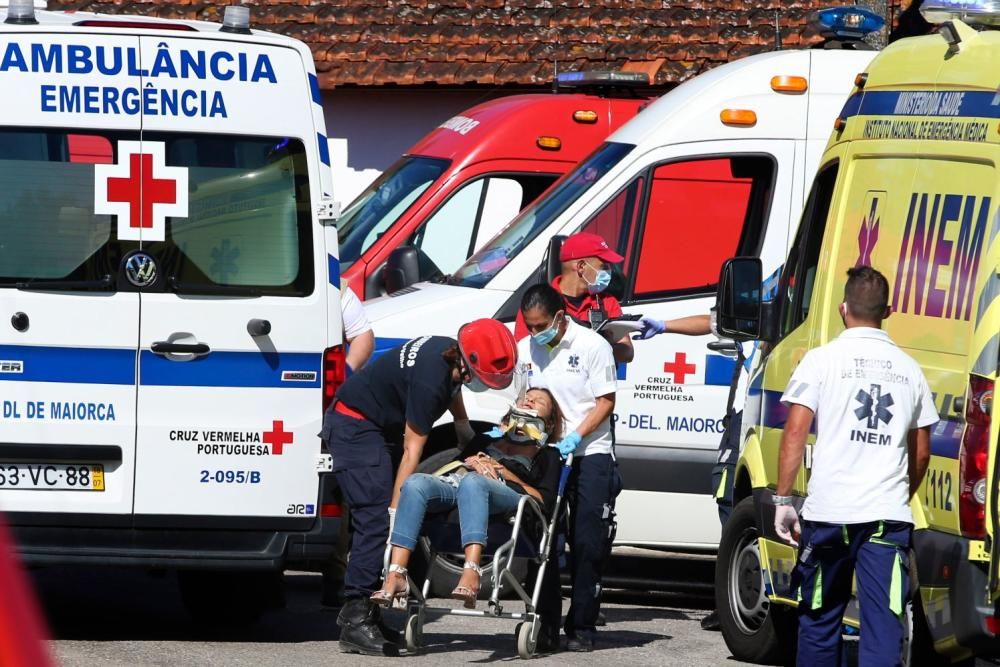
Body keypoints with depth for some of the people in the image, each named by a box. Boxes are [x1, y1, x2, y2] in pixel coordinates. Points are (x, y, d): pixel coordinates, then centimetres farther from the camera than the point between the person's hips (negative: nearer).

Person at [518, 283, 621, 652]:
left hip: (589, 455, -4)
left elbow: (605, 402, -7)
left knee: (588, 546, -3)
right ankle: (545, 623, 10)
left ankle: (582, 627, 2)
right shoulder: (525, 349, 8)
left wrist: (575, 437, -18)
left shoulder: (592, 345, -6)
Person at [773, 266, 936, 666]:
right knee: (883, 626, -5)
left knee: (819, 619, 13)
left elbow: (795, 432, -6)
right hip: (889, 515, 2)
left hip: (828, 513, -2)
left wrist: (783, 500, -1)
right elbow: (921, 453, 17)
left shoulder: (823, 360, 0)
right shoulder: (908, 369, 11)